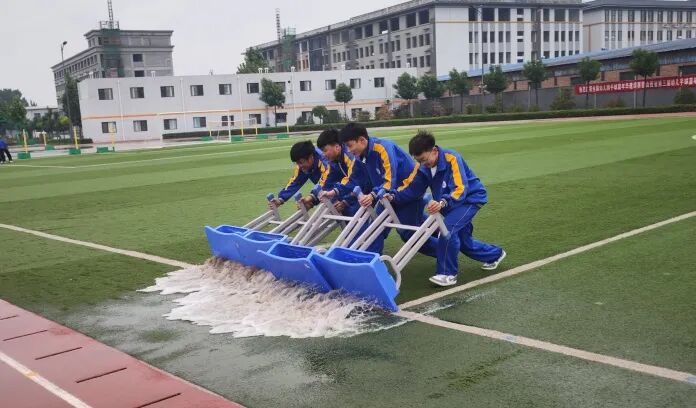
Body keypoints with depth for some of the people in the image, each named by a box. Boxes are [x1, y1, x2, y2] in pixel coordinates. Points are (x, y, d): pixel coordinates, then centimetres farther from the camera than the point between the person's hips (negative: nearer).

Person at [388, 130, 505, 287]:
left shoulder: (451, 158, -29)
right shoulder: (424, 167, -8)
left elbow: (460, 189, -37)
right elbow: (412, 188, -5)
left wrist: (442, 203, -54)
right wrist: (394, 196, -22)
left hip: (471, 198, -8)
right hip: (451, 203, 8)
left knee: (448, 228, -28)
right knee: (463, 241, 14)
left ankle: (447, 274, -18)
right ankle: (495, 254, 41)